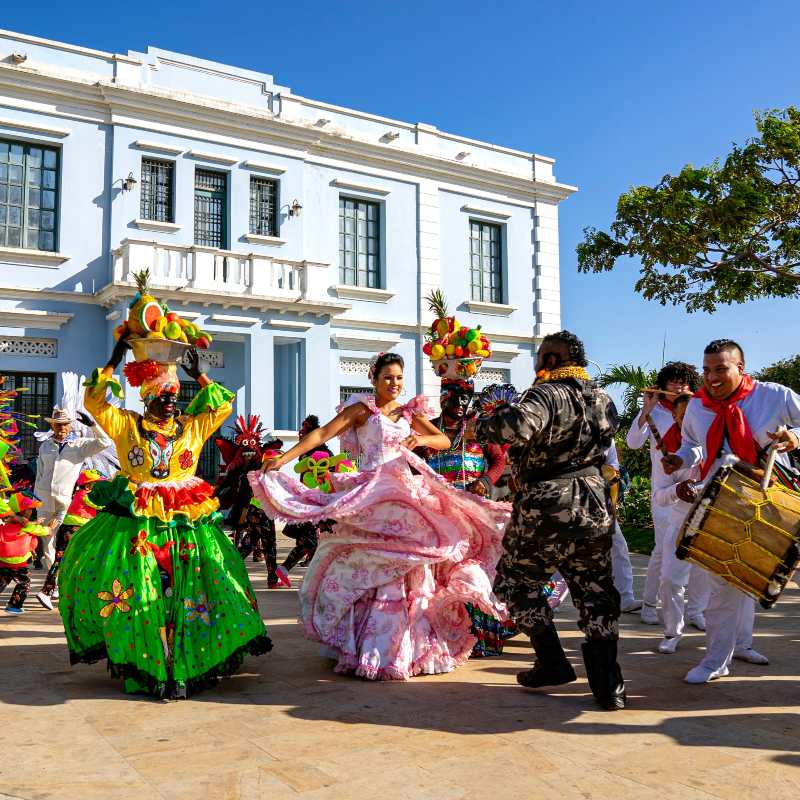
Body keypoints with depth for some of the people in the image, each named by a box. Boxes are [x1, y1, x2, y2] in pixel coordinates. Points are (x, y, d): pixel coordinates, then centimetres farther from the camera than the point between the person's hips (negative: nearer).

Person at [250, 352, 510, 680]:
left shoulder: (409, 412, 14)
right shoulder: (362, 408, 2)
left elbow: (445, 440, 7)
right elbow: (323, 433, -8)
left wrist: (420, 439, -15)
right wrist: (283, 458, -17)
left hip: (406, 493, 5)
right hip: (370, 496, -4)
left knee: (407, 569, 7)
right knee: (370, 568, -4)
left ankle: (406, 645, 20)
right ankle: (368, 647, 8)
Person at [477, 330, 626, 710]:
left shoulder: (548, 394, -16)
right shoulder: (604, 400, 9)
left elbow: (517, 425, -36)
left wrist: (485, 424, -16)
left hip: (545, 510, -6)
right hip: (595, 508, 7)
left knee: (518, 584, 15)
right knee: (596, 595, 13)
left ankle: (553, 664, 17)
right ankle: (609, 687, 14)